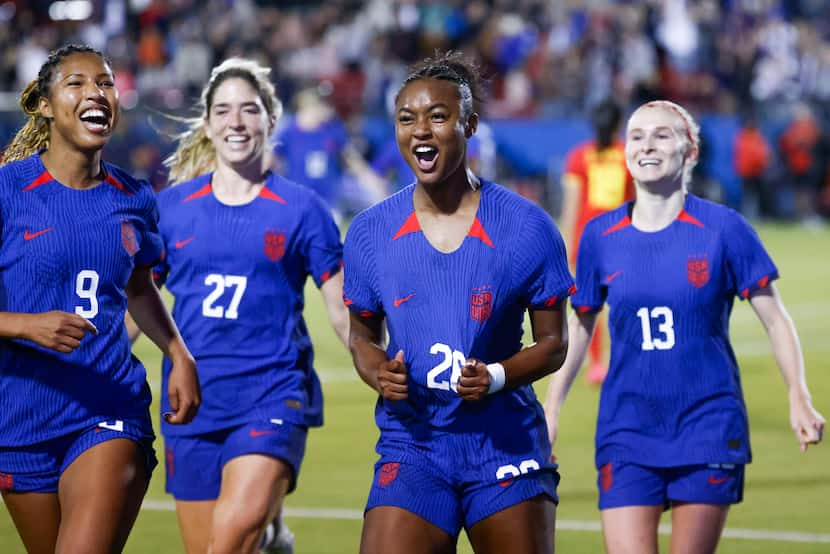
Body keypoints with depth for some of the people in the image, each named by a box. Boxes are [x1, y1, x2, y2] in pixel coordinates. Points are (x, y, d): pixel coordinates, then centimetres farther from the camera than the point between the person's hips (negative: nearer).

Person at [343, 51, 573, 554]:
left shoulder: (526, 226, -3)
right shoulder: (370, 233, 3)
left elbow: (553, 342, 2)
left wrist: (497, 376, -16)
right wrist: (378, 373, -8)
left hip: (506, 443, -1)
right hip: (410, 448, 1)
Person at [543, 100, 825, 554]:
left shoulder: (722, 228, -5)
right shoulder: (601, 237, 3)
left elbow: (774, 318, 0)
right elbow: (579, 326, 15)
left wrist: (798, 398, -10)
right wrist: (550, 408, 14)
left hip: (708, 429, -1)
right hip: (627, 428, 2)